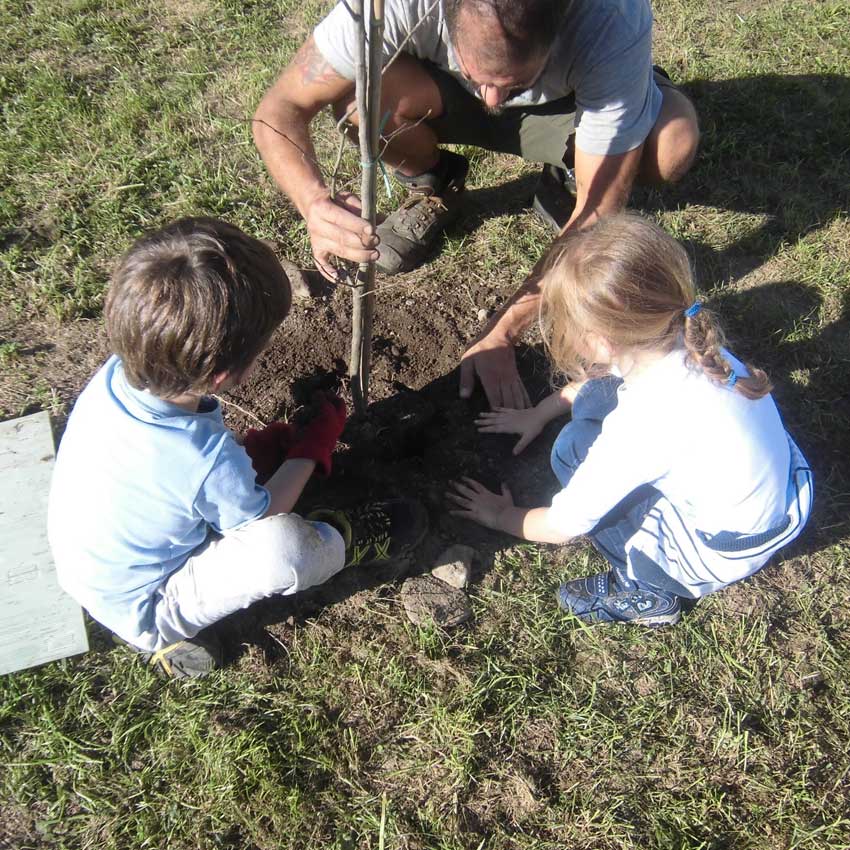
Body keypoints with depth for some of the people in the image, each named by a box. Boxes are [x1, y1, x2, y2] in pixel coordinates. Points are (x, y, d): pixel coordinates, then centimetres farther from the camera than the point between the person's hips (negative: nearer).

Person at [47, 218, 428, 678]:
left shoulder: (116, 374, -19)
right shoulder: (208, 462, -38)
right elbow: (259, 519, -14)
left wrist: (256, 446, -1)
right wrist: (314, 446, -3)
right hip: (142, 613, -7)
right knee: (283, 544, -31)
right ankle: (345, 544, 5)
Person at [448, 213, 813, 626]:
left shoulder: (642, 426, -35)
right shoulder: (680, 339, -14)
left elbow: (560, 527, -19)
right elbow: (598, 376, 12)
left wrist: (500, 516, 0)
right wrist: (539, 413, 19)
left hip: (726, 554, -7)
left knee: (574, 451, -16)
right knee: (595, 396, -1)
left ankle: (649, 591, 1)